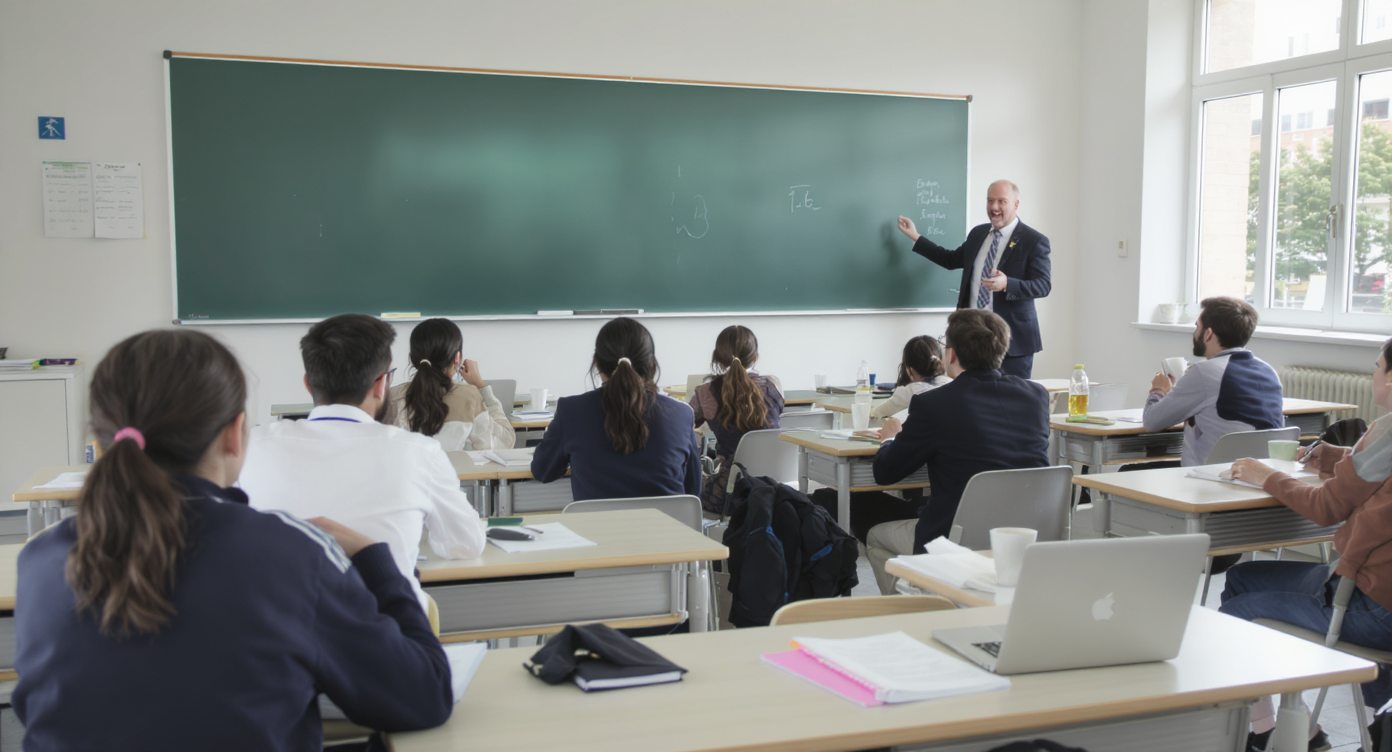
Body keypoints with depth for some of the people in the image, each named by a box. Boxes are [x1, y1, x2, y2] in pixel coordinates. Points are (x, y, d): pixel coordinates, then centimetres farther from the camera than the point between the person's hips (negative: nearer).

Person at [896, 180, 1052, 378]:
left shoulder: (1034, 241, -6)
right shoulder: (977, 233, 13)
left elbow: (1044, 285, -12)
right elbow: (952, 260, 24)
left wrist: (1007, 284, -29)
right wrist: (915, 237, 23)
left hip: (1011, 337, -5)